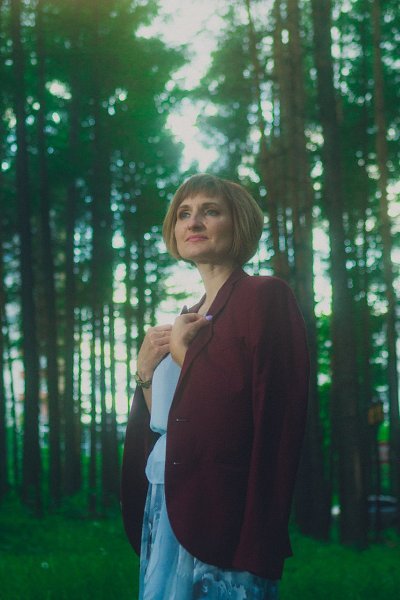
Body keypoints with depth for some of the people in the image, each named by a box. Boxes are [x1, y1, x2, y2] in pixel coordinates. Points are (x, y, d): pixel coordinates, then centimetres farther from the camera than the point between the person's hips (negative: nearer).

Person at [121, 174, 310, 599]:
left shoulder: (263, 297, -6)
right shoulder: (189, 317, 18)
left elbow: (271, 411, -17)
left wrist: (183, 353, -9)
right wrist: (145, 371, 3)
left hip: (218, 513, -8)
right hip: (164, 508, 8)